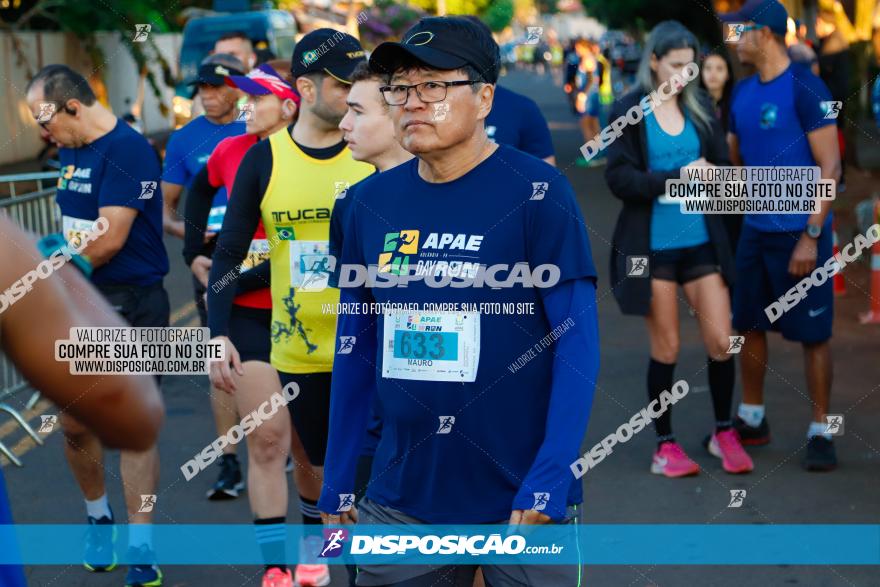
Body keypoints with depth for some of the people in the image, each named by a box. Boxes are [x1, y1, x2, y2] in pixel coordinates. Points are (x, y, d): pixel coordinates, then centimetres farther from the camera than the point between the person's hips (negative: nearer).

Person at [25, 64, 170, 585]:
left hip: (130, 304, -8)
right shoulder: (71, 151, 12)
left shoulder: (126, 150, -16)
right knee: (75, 423, 11)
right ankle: (99, 518, 33)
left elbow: (111, 239, -20)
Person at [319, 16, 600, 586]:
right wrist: (336, 486, 9)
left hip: (521, 499, -4)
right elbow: (356, 349, 10)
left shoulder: (537, 192, -9)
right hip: (402, 497, 4)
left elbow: (577, 344, -11)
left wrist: (547, 487, -18)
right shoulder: (371, 200, 4)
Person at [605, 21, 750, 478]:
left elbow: (723, 165, 8)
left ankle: (724, 433, 22)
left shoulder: (701, 108, 5)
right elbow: (619, 178, -11)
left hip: (701, 242, 3)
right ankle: (665, 445, 19)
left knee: (721, 341, 1)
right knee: (666, 348, 5)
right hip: (653, 245, -3)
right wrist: (676, 177, -21)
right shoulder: (628, 112, -5)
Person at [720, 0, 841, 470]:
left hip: (800, 232, -7)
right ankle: (752, 419, 27)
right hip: (755, 230, 7)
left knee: (813, 335, 1)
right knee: (749, 325, 13)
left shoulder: (805, 88, -13)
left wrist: (811, 236, -18)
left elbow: (830, 166, -14)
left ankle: (820, 432, 11)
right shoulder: (743, 93, 8)